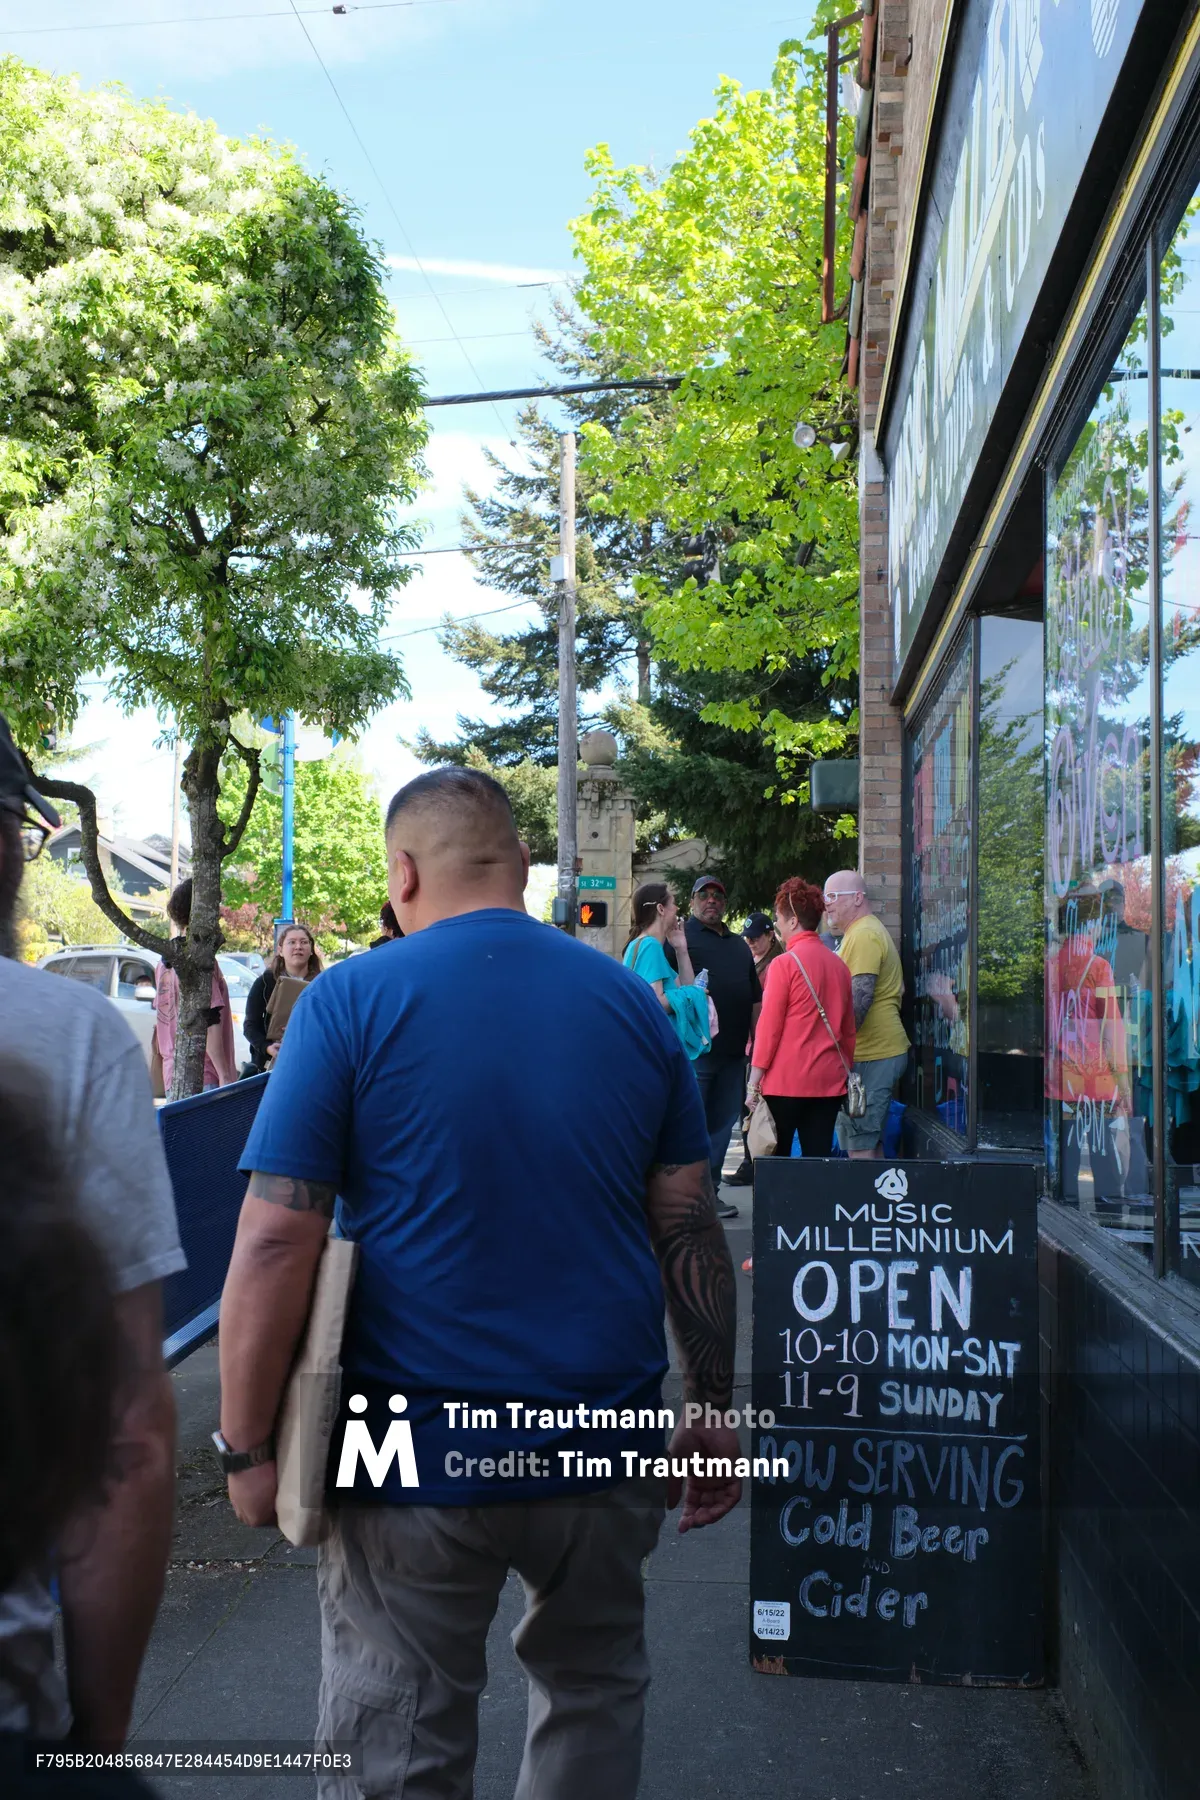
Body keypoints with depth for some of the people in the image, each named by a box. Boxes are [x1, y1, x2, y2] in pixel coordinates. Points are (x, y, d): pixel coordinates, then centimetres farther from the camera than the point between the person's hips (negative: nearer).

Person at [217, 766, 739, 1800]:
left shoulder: (351, 1003, -9)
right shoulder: (632, 1005, 2)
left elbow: (275, 1244, -13)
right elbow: (690, 1229, 4)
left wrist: (248, 1447, -4)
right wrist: (714, 1408, 11)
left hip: (419, 1457, -3)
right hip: (604, 1440, 4)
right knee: (595, 1696, 25)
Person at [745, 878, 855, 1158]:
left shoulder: (785, 963, -8)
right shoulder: (838, 964, 8)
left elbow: (769, 1028, -9)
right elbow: (848, 1029, 14)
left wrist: (754, 1083, -5)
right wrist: (846, 1070, 23)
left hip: (787, 1081, -5)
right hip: (829, 1080, 5)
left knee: (775, 1159, 6)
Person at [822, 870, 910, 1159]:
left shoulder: (863, 935, -14)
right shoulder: (871, 930, 20)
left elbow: (859, 999, -24)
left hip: (870, 1056, -11)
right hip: (883, 1051, 11)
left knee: (859, 1147, -9)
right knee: (870, 1145, 14)